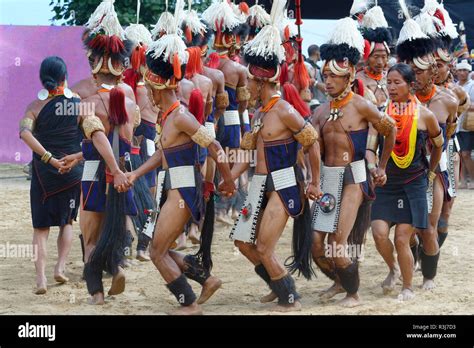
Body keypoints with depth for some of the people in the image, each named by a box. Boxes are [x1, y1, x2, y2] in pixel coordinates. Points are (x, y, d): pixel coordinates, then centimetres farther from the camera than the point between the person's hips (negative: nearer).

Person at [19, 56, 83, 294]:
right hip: (73, 170, 1)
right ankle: (61, 267, 7)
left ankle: (41, 277, -8)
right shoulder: (79, 103, -3)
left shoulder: (36, 106, -6)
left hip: (43, 171, -1)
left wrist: (48, 157, -24)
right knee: (67, 221, 21)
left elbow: (25, 133, -22)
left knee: (41, 226, 5)